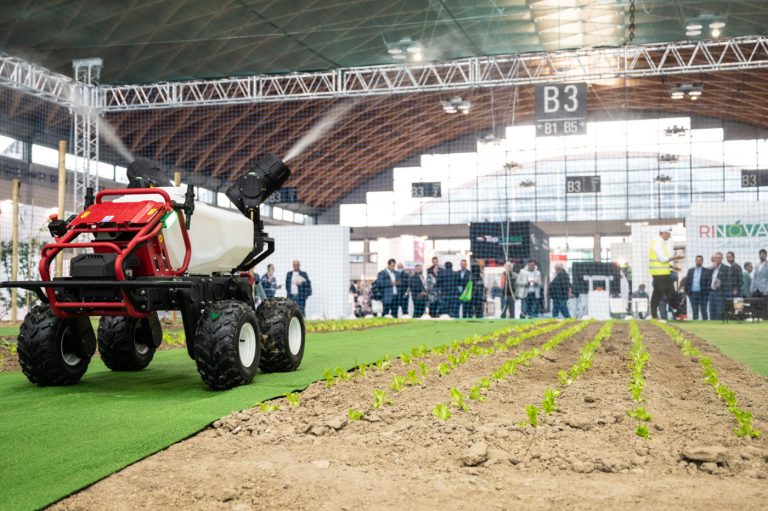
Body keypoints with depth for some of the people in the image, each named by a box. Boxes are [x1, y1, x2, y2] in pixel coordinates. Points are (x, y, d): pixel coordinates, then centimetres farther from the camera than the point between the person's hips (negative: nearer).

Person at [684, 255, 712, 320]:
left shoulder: (707, 271, 1)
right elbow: (687, 281, 10)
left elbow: (709, 282, -4)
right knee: (694, 311, 7)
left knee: (703, 311, 0)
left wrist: (707, 291, -14)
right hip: (692, 293, 3)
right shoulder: (690, 270, 12)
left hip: (702, 293, -3)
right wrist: (687, 291, 2)